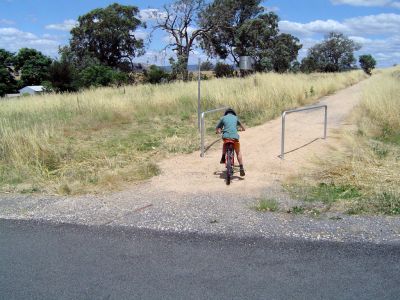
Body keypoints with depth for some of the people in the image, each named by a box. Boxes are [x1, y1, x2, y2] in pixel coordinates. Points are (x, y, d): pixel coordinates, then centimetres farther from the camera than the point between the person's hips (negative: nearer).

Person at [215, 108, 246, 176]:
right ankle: (241, 168, 5)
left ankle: (223, 158, 25)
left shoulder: (223, 118, 17)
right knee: (238, 152, 15)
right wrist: (242, 129, 51)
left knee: (224, 144, 36)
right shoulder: (235, 117, 20)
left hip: (226, 136, 0)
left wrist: (218, 131, 41)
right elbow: (243, 128, 28)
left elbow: (217, 129, 19)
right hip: (234, 137, 0)